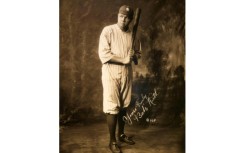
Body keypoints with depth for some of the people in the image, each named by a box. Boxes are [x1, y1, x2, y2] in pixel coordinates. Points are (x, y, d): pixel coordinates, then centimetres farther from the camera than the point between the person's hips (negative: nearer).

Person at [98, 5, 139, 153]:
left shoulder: (132, 34, 7)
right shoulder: (108, 30, -9)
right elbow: (103, 54, -17)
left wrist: (133, 55, -6)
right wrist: (123, 59, -18)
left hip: (127, 73, 5)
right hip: (111, 74, -5)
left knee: (124, 105, 14)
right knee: (112, 107, -3)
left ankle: (121, 134, 31)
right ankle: (112, 141, 8)